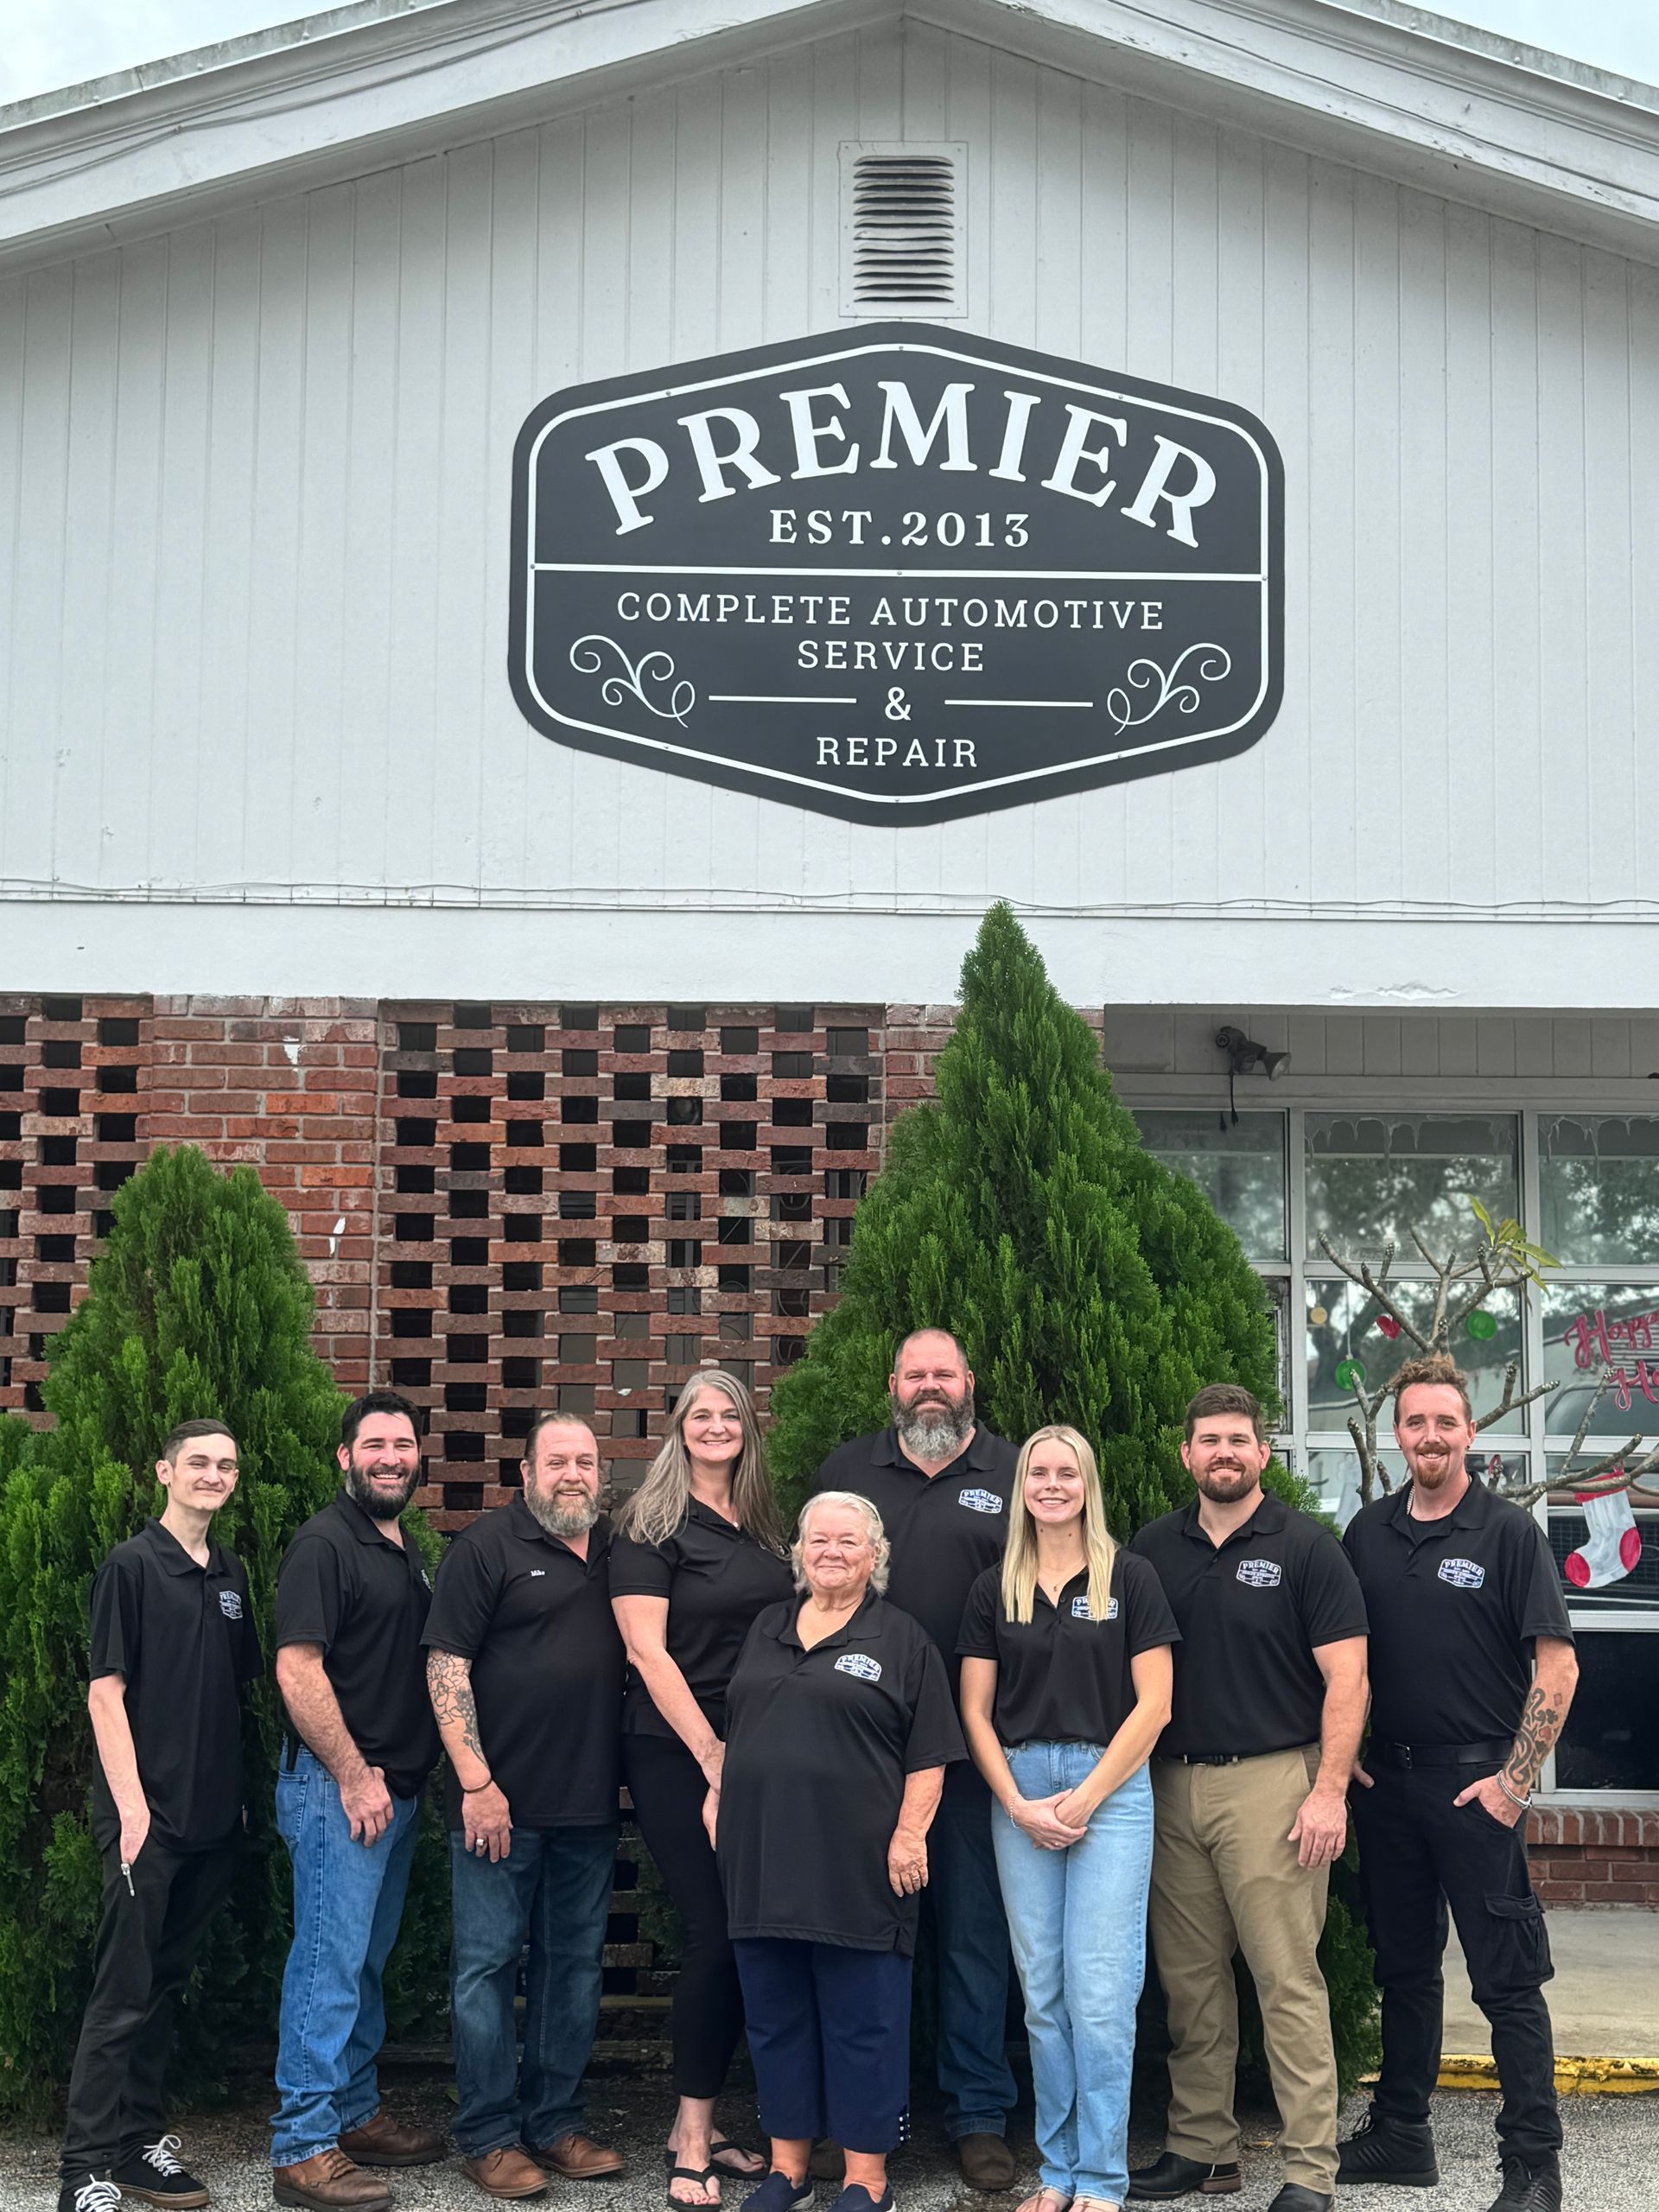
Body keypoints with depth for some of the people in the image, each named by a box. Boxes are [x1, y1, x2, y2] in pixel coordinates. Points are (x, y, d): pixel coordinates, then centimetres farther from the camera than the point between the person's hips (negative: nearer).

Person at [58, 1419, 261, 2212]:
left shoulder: (230, 1574, 12)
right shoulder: (132, 1565, -7)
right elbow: (105, 1692, -11)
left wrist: (238, 1792, 14)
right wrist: (131, 1806, -17)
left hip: (212, 1817, 6)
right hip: (148, 1814, -6)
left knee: (166, 1982, 13)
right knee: (124, 1991, -4)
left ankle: (139, 2139, 22)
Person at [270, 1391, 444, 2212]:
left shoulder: (407, 1550, 15)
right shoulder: (325, 1544, -12)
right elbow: (298, 1669, -19)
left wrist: (411, 1771, 15)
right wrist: (355, 1775, -18)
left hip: (396, 1785, 9)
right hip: (337, 1783, -9)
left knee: (367, 1958, 16)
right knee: (329, 1959, -7)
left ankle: (355, 2113, 27)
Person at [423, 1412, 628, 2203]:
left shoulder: (614, 1550, 11)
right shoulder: (488, 1545, -6)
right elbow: (445, 1665, -10)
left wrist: (627, 1775, 11)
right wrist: (476, 1782, -16)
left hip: (589, 1804, 6)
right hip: (501, 1802, -5)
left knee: (574, 1965, 11)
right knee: (487, 1965, 2)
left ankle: (554, 2124, 22)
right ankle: (490, 2137, 11)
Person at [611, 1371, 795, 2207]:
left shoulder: (763, 1531, 14)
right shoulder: (651, 1527, -5)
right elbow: (646, 1649, -11)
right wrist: (709, 1751, -14)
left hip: (756, 1753, 6)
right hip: (674, 1753, -6)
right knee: (715, 1933, -9)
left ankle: (696, 2124, 16)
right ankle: (692, 2141, 2)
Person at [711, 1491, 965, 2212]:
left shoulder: (901, 1639, 1)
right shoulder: (766, 1630, 15)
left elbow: (927, 1756, -3)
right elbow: (730, 1730, 22)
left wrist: (909, 1835, -12)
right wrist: (718, 1797, 13)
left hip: (856, 1862, -5)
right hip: (763, 1856, 5)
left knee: (862, 2020, 1)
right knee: (774, 2015, 10)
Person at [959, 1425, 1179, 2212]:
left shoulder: (1130, 1579, 1)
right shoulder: (994, 1589, 9)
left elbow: (1153, 1703, -3)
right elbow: (975, 1709, 8)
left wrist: (1084, 1798, -8)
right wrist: (1018, 1804, -4)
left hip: (1111, 1786, -3)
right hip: (1019, 1795, 3)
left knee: (1100, 1991, -6)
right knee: (1042, 1992, 6)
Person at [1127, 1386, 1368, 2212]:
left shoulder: (1305, 1548, -2)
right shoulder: (1153, 1548, 10)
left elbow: (1346, 1677, -6)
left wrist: (1330, 1790, -13)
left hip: (1271, 1781, -5)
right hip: (1172, 1784, 5)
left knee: (1289, 1979, -5)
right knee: (1189, 1980, 10)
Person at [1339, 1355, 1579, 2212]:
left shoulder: (1509, 1532, -7)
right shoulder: (1368, 1532, 6)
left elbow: (1557, 1667, -10)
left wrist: (1514, 1781, -13)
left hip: (1475, 1781, -5)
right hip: (1386, 1779, 5)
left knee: (1506, 1978, -2)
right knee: (1404, 1967, 15)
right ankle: (1400, 2133, 27)